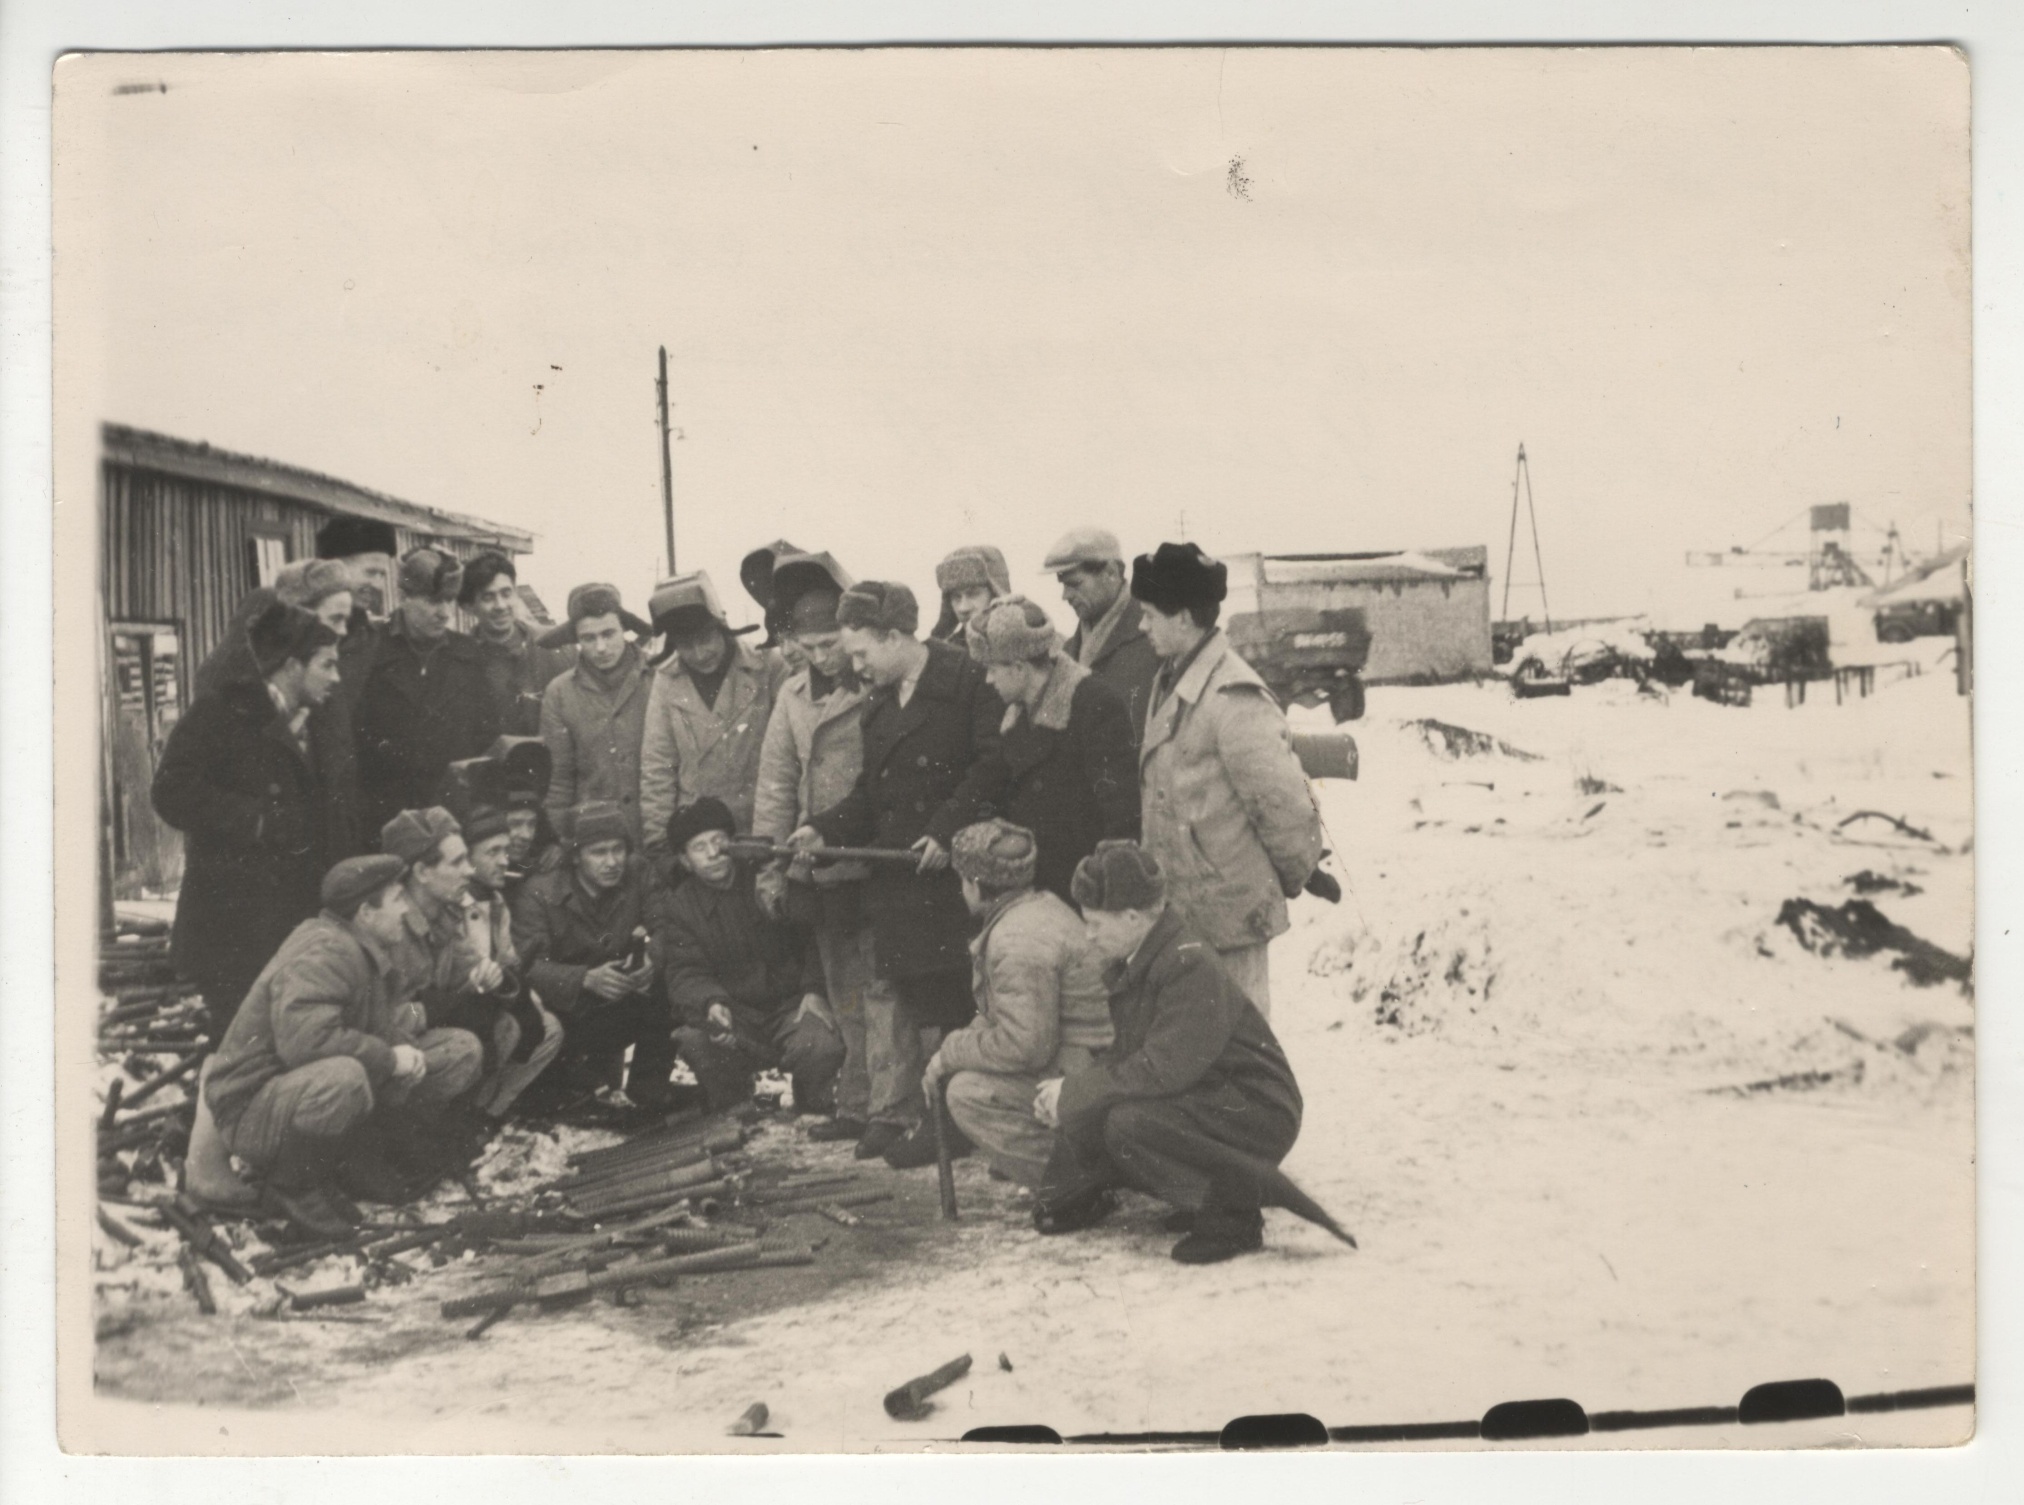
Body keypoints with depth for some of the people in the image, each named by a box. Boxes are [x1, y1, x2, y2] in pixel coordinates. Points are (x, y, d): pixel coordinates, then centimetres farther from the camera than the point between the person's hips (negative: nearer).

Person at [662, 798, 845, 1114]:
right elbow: (685, 975, -8)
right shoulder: (681, 907, 3)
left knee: (821, 1049, -31)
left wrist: (814, 989, -10)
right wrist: (710, 1004, -31)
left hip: (790, 1005, -1)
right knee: (694, 1039, -30)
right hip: (734, 1013, 1)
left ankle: (815, 1117, -1)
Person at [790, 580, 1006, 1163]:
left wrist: (948, 830, -20)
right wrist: (824, 829, 3)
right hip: (896, 871, 7)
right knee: (907, 995, 7)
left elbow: (992, 765, -16)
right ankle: (907, 1109, 14)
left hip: (953, 869, -7)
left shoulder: (967, 680, -8)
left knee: (951, 999, -4)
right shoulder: (878, 701, 17)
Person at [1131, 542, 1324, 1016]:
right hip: (1181, 908, 9)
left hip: (1229, 912, -9)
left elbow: (1285, 804, -19)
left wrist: (1294, 875, -6)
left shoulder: (1233, 701, -21)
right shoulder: (1172, 683, 9)